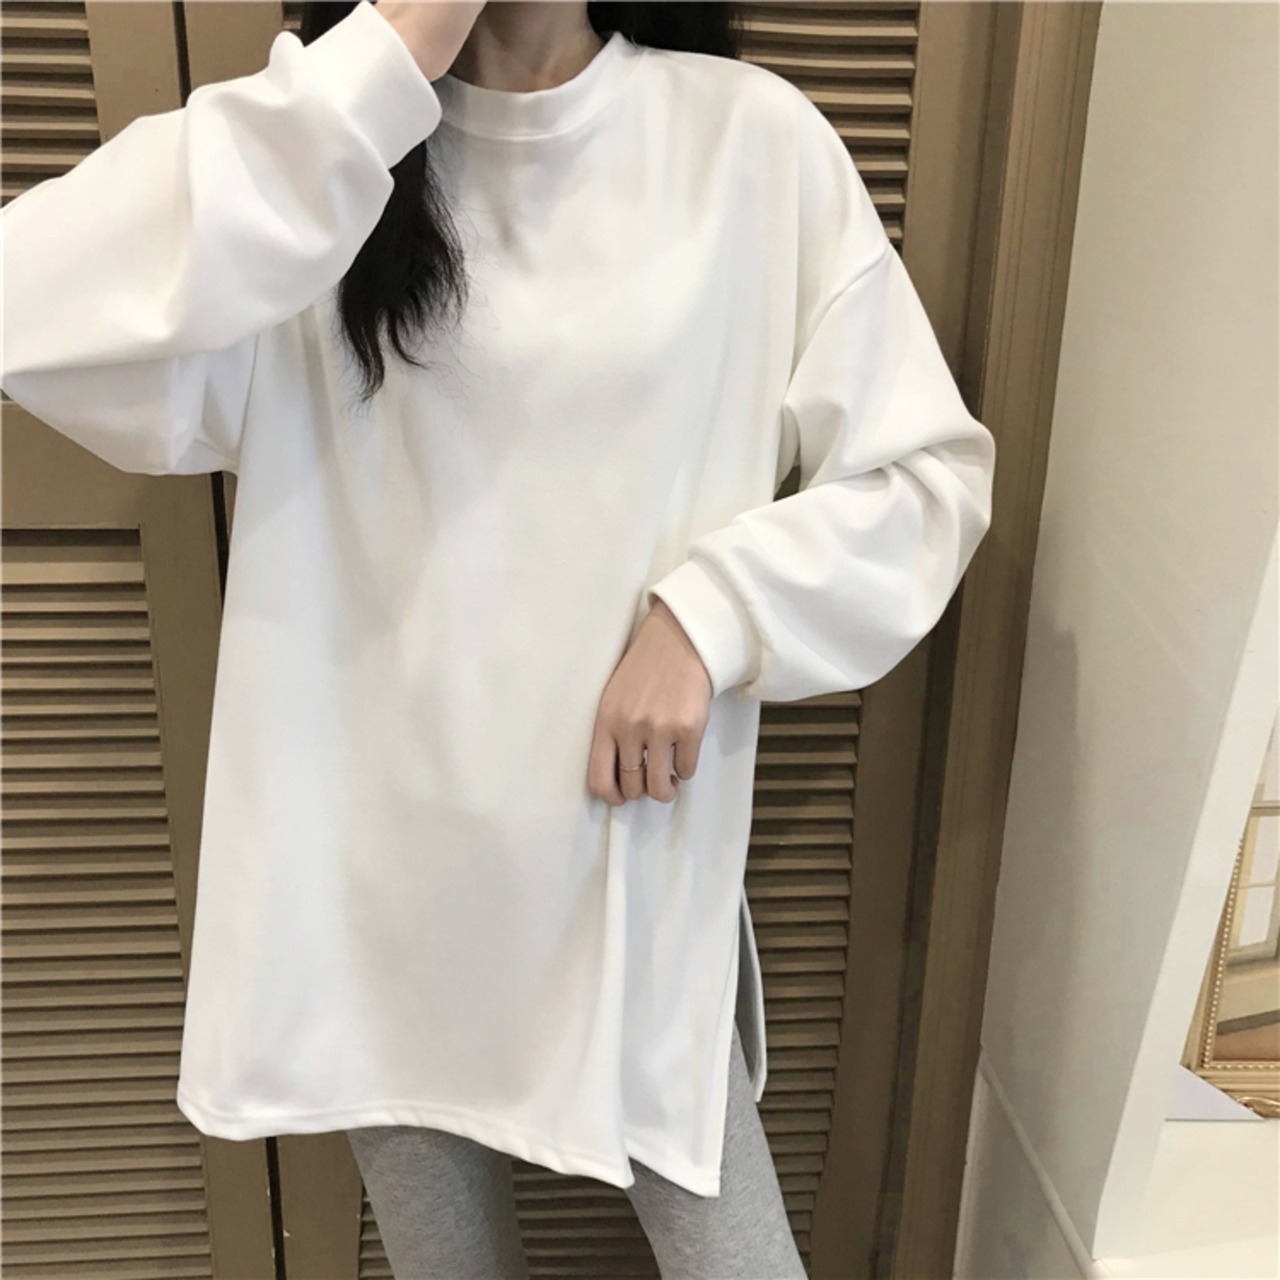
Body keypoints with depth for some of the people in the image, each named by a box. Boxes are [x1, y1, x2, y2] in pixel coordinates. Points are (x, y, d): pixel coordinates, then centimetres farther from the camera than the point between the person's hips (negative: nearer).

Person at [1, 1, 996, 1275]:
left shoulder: (753, 138, -4)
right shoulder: (326, 138, -2)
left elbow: (931, 469, -1)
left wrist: (712, 608, -16)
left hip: (636, 866, 0)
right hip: (375, 868, 1)